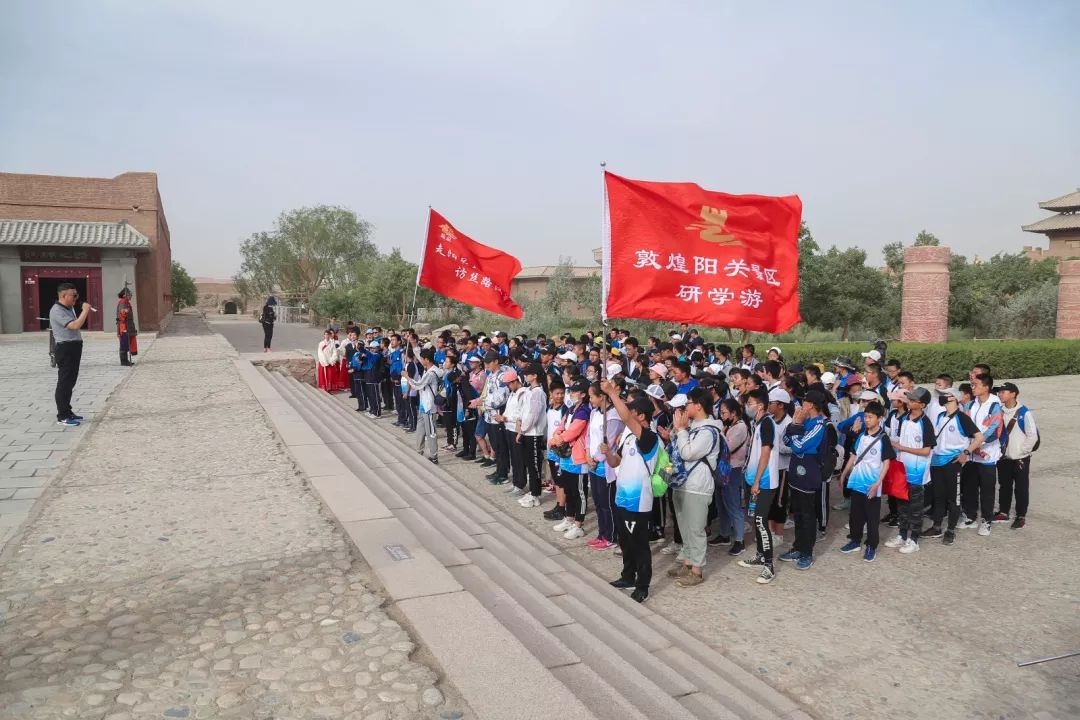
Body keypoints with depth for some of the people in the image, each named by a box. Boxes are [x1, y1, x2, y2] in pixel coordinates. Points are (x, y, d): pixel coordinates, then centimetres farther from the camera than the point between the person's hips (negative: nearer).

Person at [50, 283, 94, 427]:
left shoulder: (69, 309, 14)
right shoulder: (57, 311, -17)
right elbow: (75, 326, -27)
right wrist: (85, 310, -19)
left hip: (74, 348, 10)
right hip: (66, 349, -10)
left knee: (70, 382, 17)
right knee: (64, 383, -6)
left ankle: (67, 411, 26)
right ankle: (62, 417, -2)